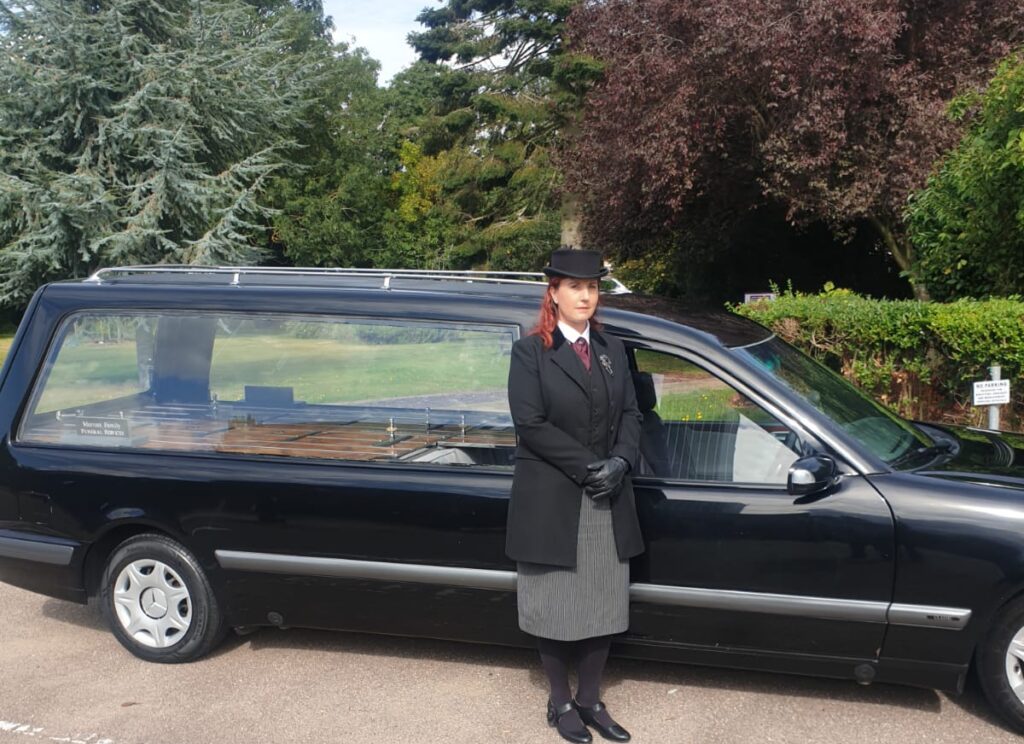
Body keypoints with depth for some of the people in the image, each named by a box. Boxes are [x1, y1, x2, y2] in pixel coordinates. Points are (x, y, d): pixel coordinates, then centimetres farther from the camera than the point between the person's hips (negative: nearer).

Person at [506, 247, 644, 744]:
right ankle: (561, 703, 24)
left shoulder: (613, 349, 11)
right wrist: (586, 466, -17)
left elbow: (630, 413, 7)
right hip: (551, 499, -5)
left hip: (608, 499, 5)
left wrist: (620, 462, -11)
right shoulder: (530, 351, -5)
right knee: (556, 605, 7)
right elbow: (530, 424, -14)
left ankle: (590, 700, 26)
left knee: (603, 603, 10)